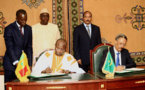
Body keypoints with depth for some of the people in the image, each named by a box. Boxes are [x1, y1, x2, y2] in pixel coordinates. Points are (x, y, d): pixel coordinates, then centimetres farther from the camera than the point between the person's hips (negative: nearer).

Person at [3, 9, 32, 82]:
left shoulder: (28, 28, 7)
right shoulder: (9, 29, -7)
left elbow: (29, 47, 6)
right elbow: (9, 47, -13)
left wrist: (29, 64, -1)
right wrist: (16, 62, -23)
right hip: (11, 63, -4)